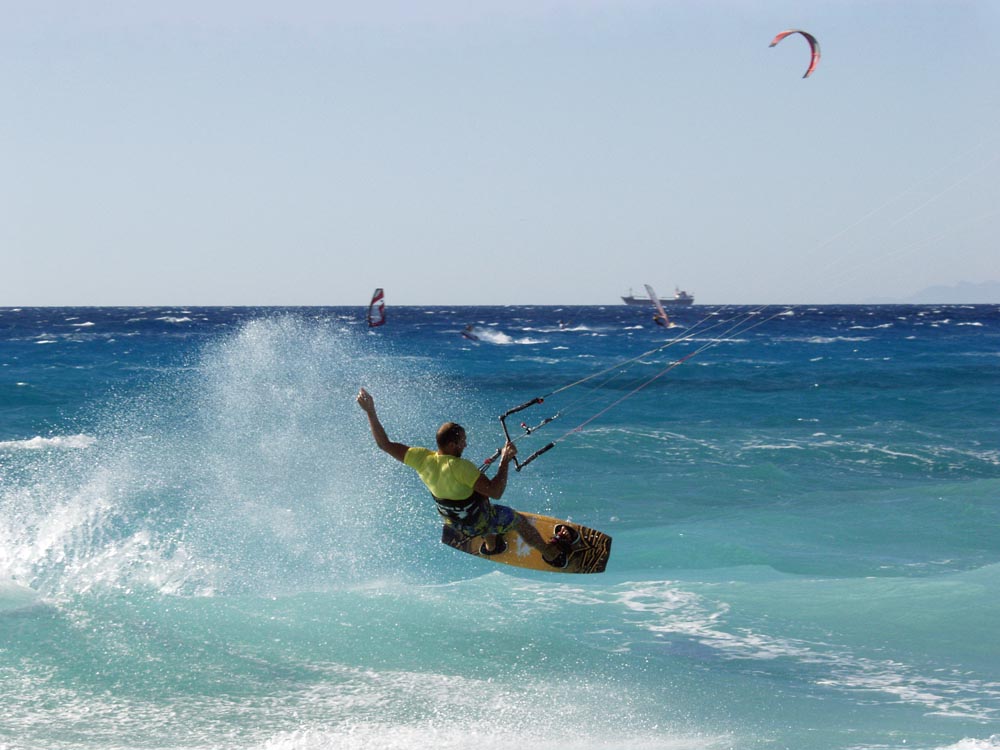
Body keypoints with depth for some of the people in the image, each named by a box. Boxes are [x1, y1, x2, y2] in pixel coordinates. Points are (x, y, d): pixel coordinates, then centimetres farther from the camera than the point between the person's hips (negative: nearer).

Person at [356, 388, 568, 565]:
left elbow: (384, 444, -16)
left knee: (488, 507, 36)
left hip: (453, 522, 6)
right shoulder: (461, 467, -40)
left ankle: (491, 546, 56)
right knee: (519, 520, 19)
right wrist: (505, 461, -37)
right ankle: (551, 553, 42)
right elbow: (496, 492, -42)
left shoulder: (422, 459, -22)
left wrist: (370, 412, -13)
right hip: (479, 524, -6)